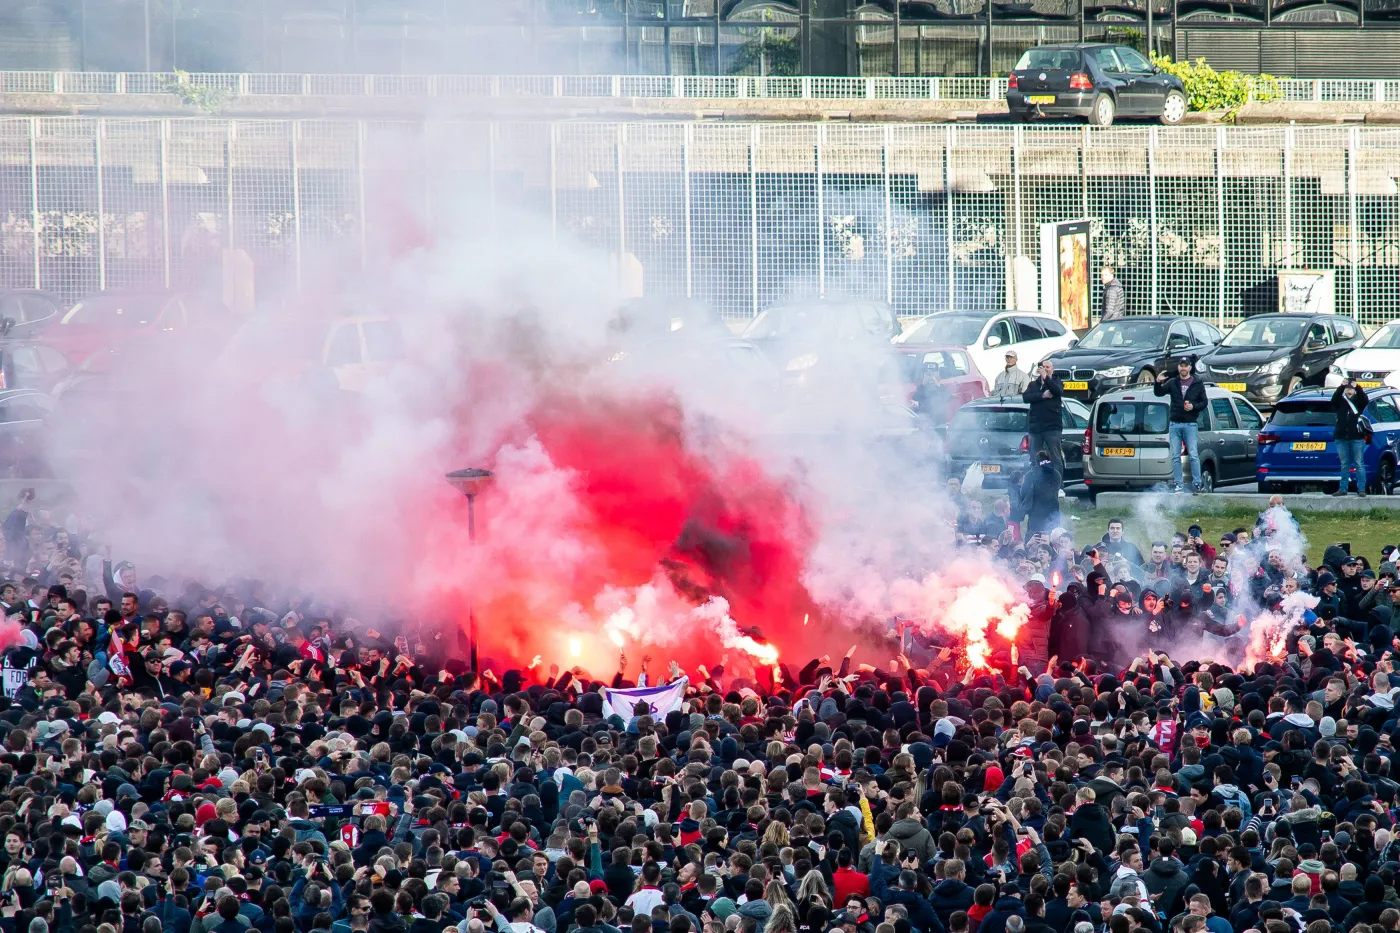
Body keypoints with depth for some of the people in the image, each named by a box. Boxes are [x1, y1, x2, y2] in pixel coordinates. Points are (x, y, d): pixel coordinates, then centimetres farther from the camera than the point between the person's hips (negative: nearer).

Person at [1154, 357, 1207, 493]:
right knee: (1175, 456, 3)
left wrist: (1193, 407, -14)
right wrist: (1158, 383, -18)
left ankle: (1197, 484, -4)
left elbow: (1204, 403, 5)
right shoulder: (1172, 382, 9)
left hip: (1190, 424, -3)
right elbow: (1159, 393, 2)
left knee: (1193, 455, -7)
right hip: (1175, 424, 3)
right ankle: (1177, 484, 6)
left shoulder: (1198, 384, 4)